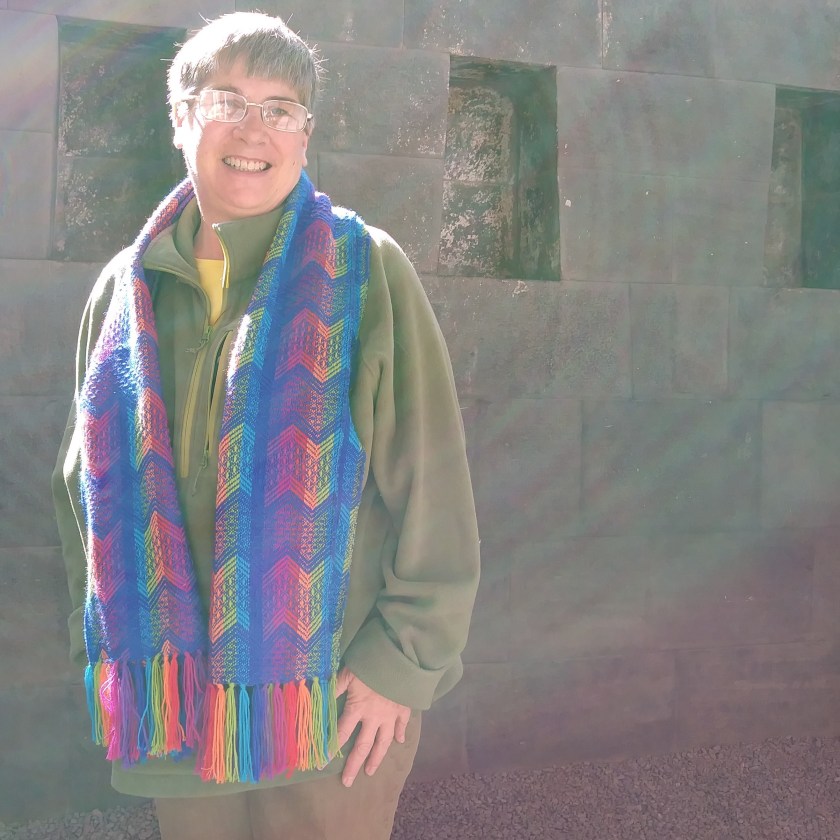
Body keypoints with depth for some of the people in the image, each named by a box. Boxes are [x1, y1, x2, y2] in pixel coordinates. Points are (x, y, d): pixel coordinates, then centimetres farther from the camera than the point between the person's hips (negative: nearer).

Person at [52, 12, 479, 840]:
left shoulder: (366, 274, -6)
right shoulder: (125, 289, 6)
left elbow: (433, 493, -8)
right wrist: (99, 649, 10)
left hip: (336, 703, -3)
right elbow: (86, 488, 14)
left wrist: (402, 661, -10)